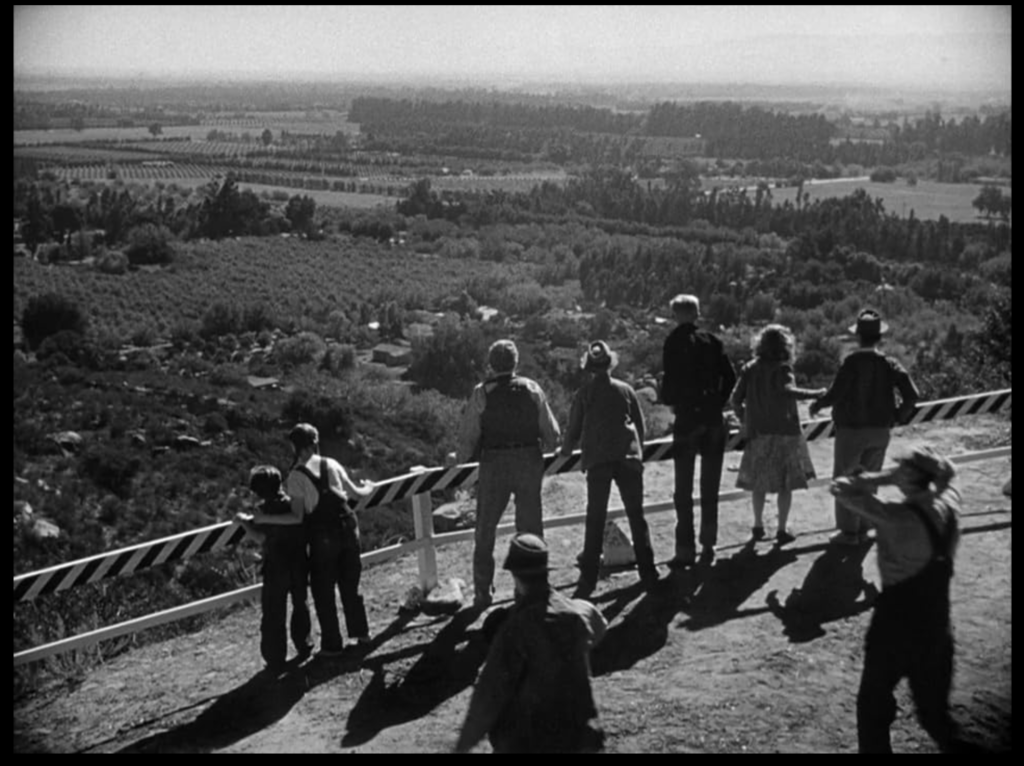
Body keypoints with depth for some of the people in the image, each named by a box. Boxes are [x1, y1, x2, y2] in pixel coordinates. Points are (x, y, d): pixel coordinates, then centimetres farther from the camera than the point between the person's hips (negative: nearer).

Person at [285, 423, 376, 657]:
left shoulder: (296, 475, -9)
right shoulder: (331, 464, 4)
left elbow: (297, 512, -13)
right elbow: (354, 492, 14)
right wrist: (368, 488, 34)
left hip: (322, 534, -4)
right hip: (347, 526, 4)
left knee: (323, 590, 10)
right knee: (350, 584, 19)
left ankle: (332, 644, 15)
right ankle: (361, 633, 26)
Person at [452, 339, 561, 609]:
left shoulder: (481, 394, -6)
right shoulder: (532, 389, 0)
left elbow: (468, 438, -8)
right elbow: (552, 435, 0)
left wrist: (458, 459, 11)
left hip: (494, 465, -2)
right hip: (530, 462, 2)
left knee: (485, 531, 10)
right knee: (531, 529, 13)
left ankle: (483, 593, 11)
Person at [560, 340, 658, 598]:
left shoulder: (584, 394, 2)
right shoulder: (625, 390, 6)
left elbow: (574, 429, 6)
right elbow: (640, 424, 9)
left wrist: (566, 450, 25)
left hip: (597, 460, -1)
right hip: (628, 458, 1)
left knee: (595, 520, 2)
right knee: (636, 516, 10)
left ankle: (588, 579, -1)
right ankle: (648, 572, 13)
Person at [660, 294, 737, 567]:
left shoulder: (675, 341, -7)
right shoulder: (711, 341, 4)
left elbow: (671, 379, -16)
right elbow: (730, 377, 0)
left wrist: (669, 400, 3)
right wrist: (718, 403, 11)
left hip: (687, 418, -3)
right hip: (712, 419, 3)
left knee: (684, 490, 3)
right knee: (710, 489, 12)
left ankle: (685, 549, 1)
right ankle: (708, 546, 15)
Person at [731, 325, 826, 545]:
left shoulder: (750, 368, 5)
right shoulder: (782, 368, -9)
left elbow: (736, 399, 3)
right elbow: (787, 390, -27)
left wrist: (745, 421, 15)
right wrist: (816, 394, -23)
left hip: (758, 432, 4)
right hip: (783, 432, -4)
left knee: (759, 481, 14)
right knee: (785, 482, 4)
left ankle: (758, 526, 19)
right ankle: (783, 529, 5)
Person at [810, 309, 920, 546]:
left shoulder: (852, 362, -16)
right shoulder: (890, 364, -2)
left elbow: (836, 393, -20)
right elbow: (912, 395, -7)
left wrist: (817, 404, -2)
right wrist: (898, 417, 8)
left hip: (851, 430, -5)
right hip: (880, 431, 5)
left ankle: (848, 531, 8)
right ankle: (863, 530, 21)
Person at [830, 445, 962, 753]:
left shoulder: (897, 518, -25)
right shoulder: (949, 502, -9)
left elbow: (840, 488, -18)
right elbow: (946, 473, 14)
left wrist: (886, 477, -16)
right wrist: (931, 466, -7)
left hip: (895, 626, -6)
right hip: (938, 626, 6)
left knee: (874, 706, 14)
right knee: (934, 708, 22)